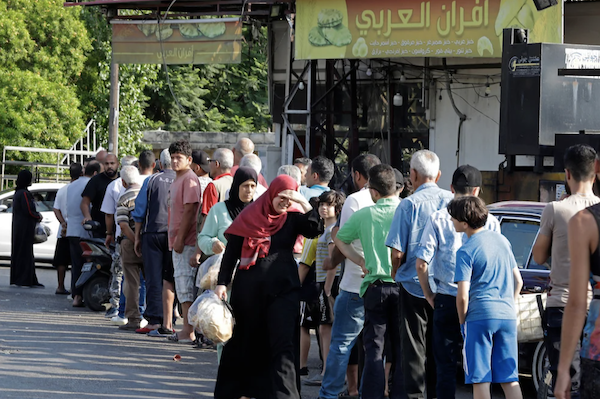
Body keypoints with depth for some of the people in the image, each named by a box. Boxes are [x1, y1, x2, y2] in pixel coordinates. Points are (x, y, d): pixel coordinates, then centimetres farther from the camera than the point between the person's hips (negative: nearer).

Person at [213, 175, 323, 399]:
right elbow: (231, 252, 4)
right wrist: (222, 283, -3)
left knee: (284, 344, -10)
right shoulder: (251, 216, 4)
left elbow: (316, 229, -11)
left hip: (283, 288, 0)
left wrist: (303, 203, -15)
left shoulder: (292, 219, 7)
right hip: (249, 287, 0)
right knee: (245, 341, 13)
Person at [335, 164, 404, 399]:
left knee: (374, 351, 3)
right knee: (402, 351, 6)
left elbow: (339, 240, 17)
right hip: (403, 287, 0)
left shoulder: (364, 215, 2)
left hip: (375, 287, 0)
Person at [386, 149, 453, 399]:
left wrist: (395, 272, 8)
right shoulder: (452, 202, 1)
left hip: (414, 284, -4)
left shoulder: (409, 205, -10)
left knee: (414, 345, 1)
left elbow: (397, 251, -12)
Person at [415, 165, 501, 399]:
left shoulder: (438, 219, -2)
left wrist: (429, 295, 7)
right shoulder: (489, 221, -1)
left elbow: (421, 263, -6)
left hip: (446, 300, -1)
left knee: (446, 364, 5)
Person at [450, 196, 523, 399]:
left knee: (480, 379, 0)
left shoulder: (466, 251, -7)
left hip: (480, 316, -6)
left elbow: (463, 296, -12)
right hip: (508, 316, 6)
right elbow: (518, 281, 17)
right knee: (509, 378, 7)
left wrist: (462, 322, 2)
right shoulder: (502, 240, 12)